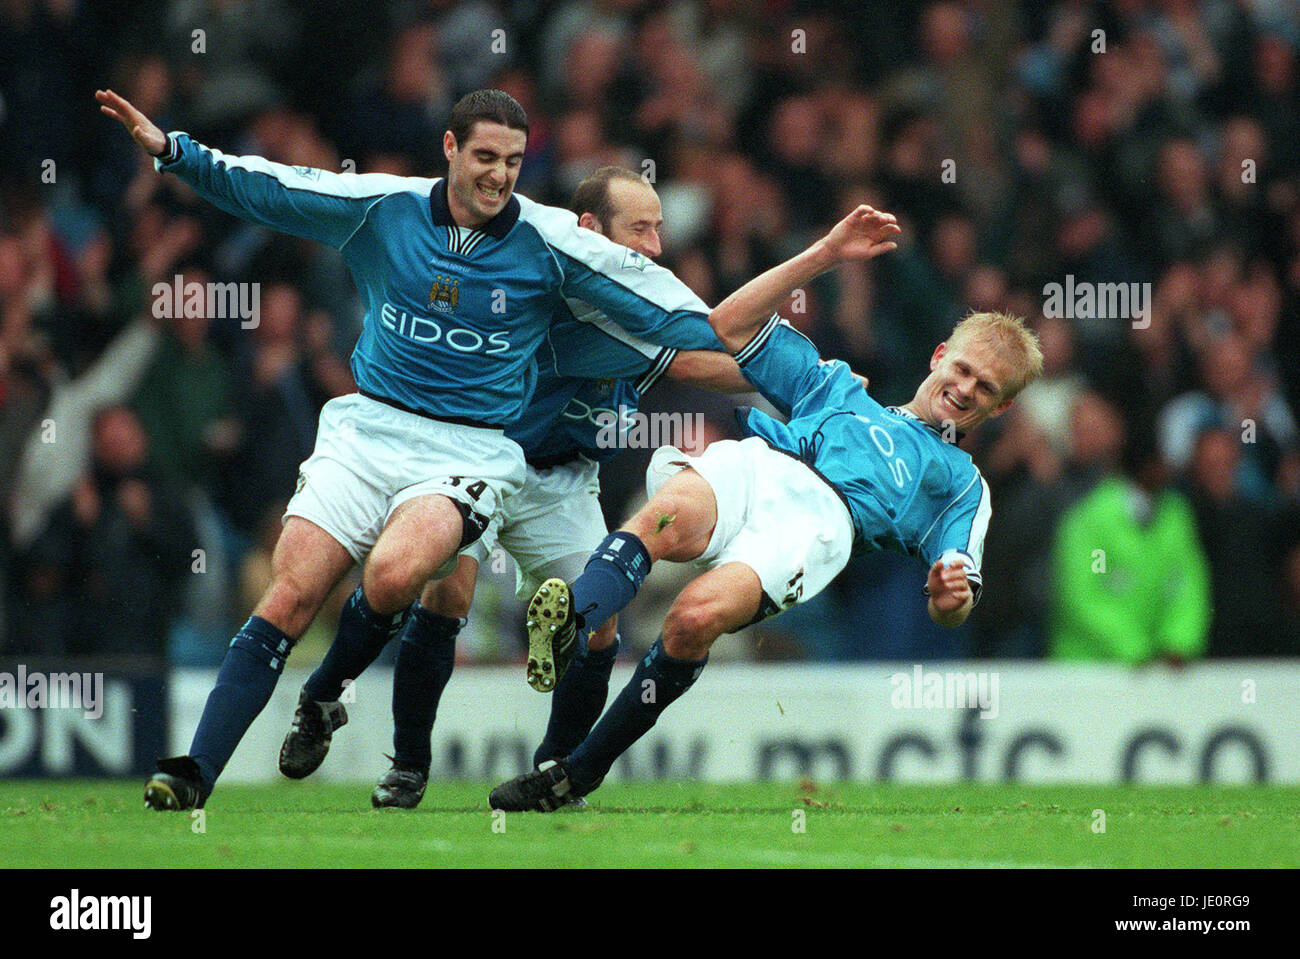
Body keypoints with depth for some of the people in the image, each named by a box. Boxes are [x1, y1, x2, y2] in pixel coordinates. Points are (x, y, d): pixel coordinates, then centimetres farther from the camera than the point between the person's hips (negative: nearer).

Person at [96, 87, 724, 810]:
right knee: (291, 593, -14)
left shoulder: (550, 242, -3)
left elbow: (659, 303, 3)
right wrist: (172, 149, 0)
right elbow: (258, 187, 8)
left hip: (470, 453, -2)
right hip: (368, 429, 2)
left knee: (394, 571, -31)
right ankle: (196, 774, -12)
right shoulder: (383, 207, 2)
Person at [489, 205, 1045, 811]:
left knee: (697, 618, -34)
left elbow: (948, 611, 19)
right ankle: (566, 615, -64)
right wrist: (824, 256, 29)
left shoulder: (961, 483, 34)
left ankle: (578, 772, -32)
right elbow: (730, 326, 33)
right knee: (673, 512, -39)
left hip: (821, 520, -2)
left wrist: (951, 597, -6)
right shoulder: (841, 389, 41)